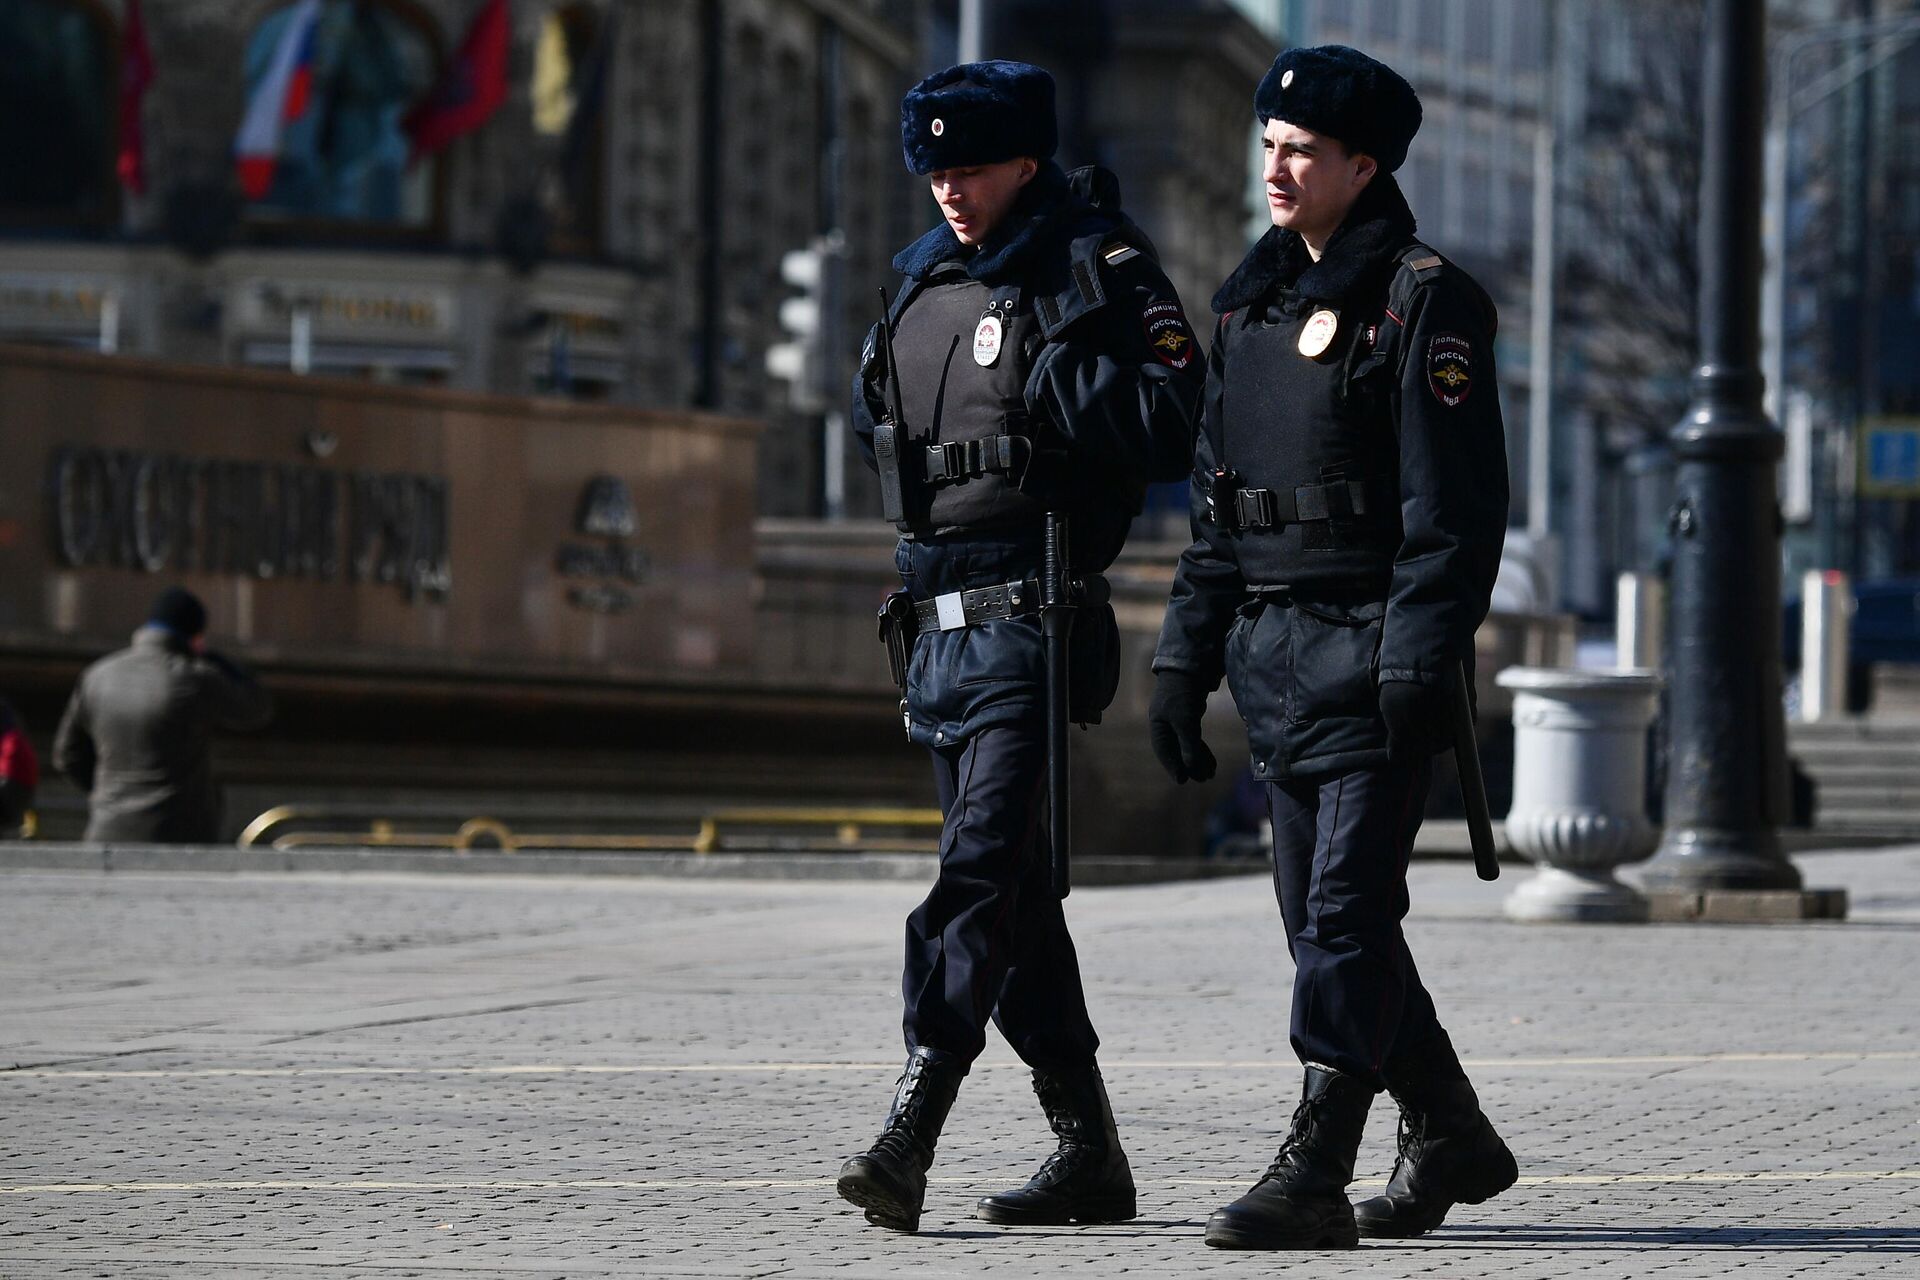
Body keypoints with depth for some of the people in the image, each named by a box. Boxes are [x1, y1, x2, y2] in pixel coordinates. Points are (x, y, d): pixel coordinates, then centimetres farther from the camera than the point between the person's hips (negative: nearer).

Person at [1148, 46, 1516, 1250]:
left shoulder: (1425, 302, -8)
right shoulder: (1258, 298, 15)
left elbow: (1457, 507, -13)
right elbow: (1217, 503, 19)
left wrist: (1419, 673, -19)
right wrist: (1188, 657, 14)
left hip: (1376, 654, -8)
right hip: (1276, 652, 8)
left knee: (1346, 913, -10)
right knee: (1321, 916, 11)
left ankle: (1314, 1174, -10)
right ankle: (1452, 1137, 25)